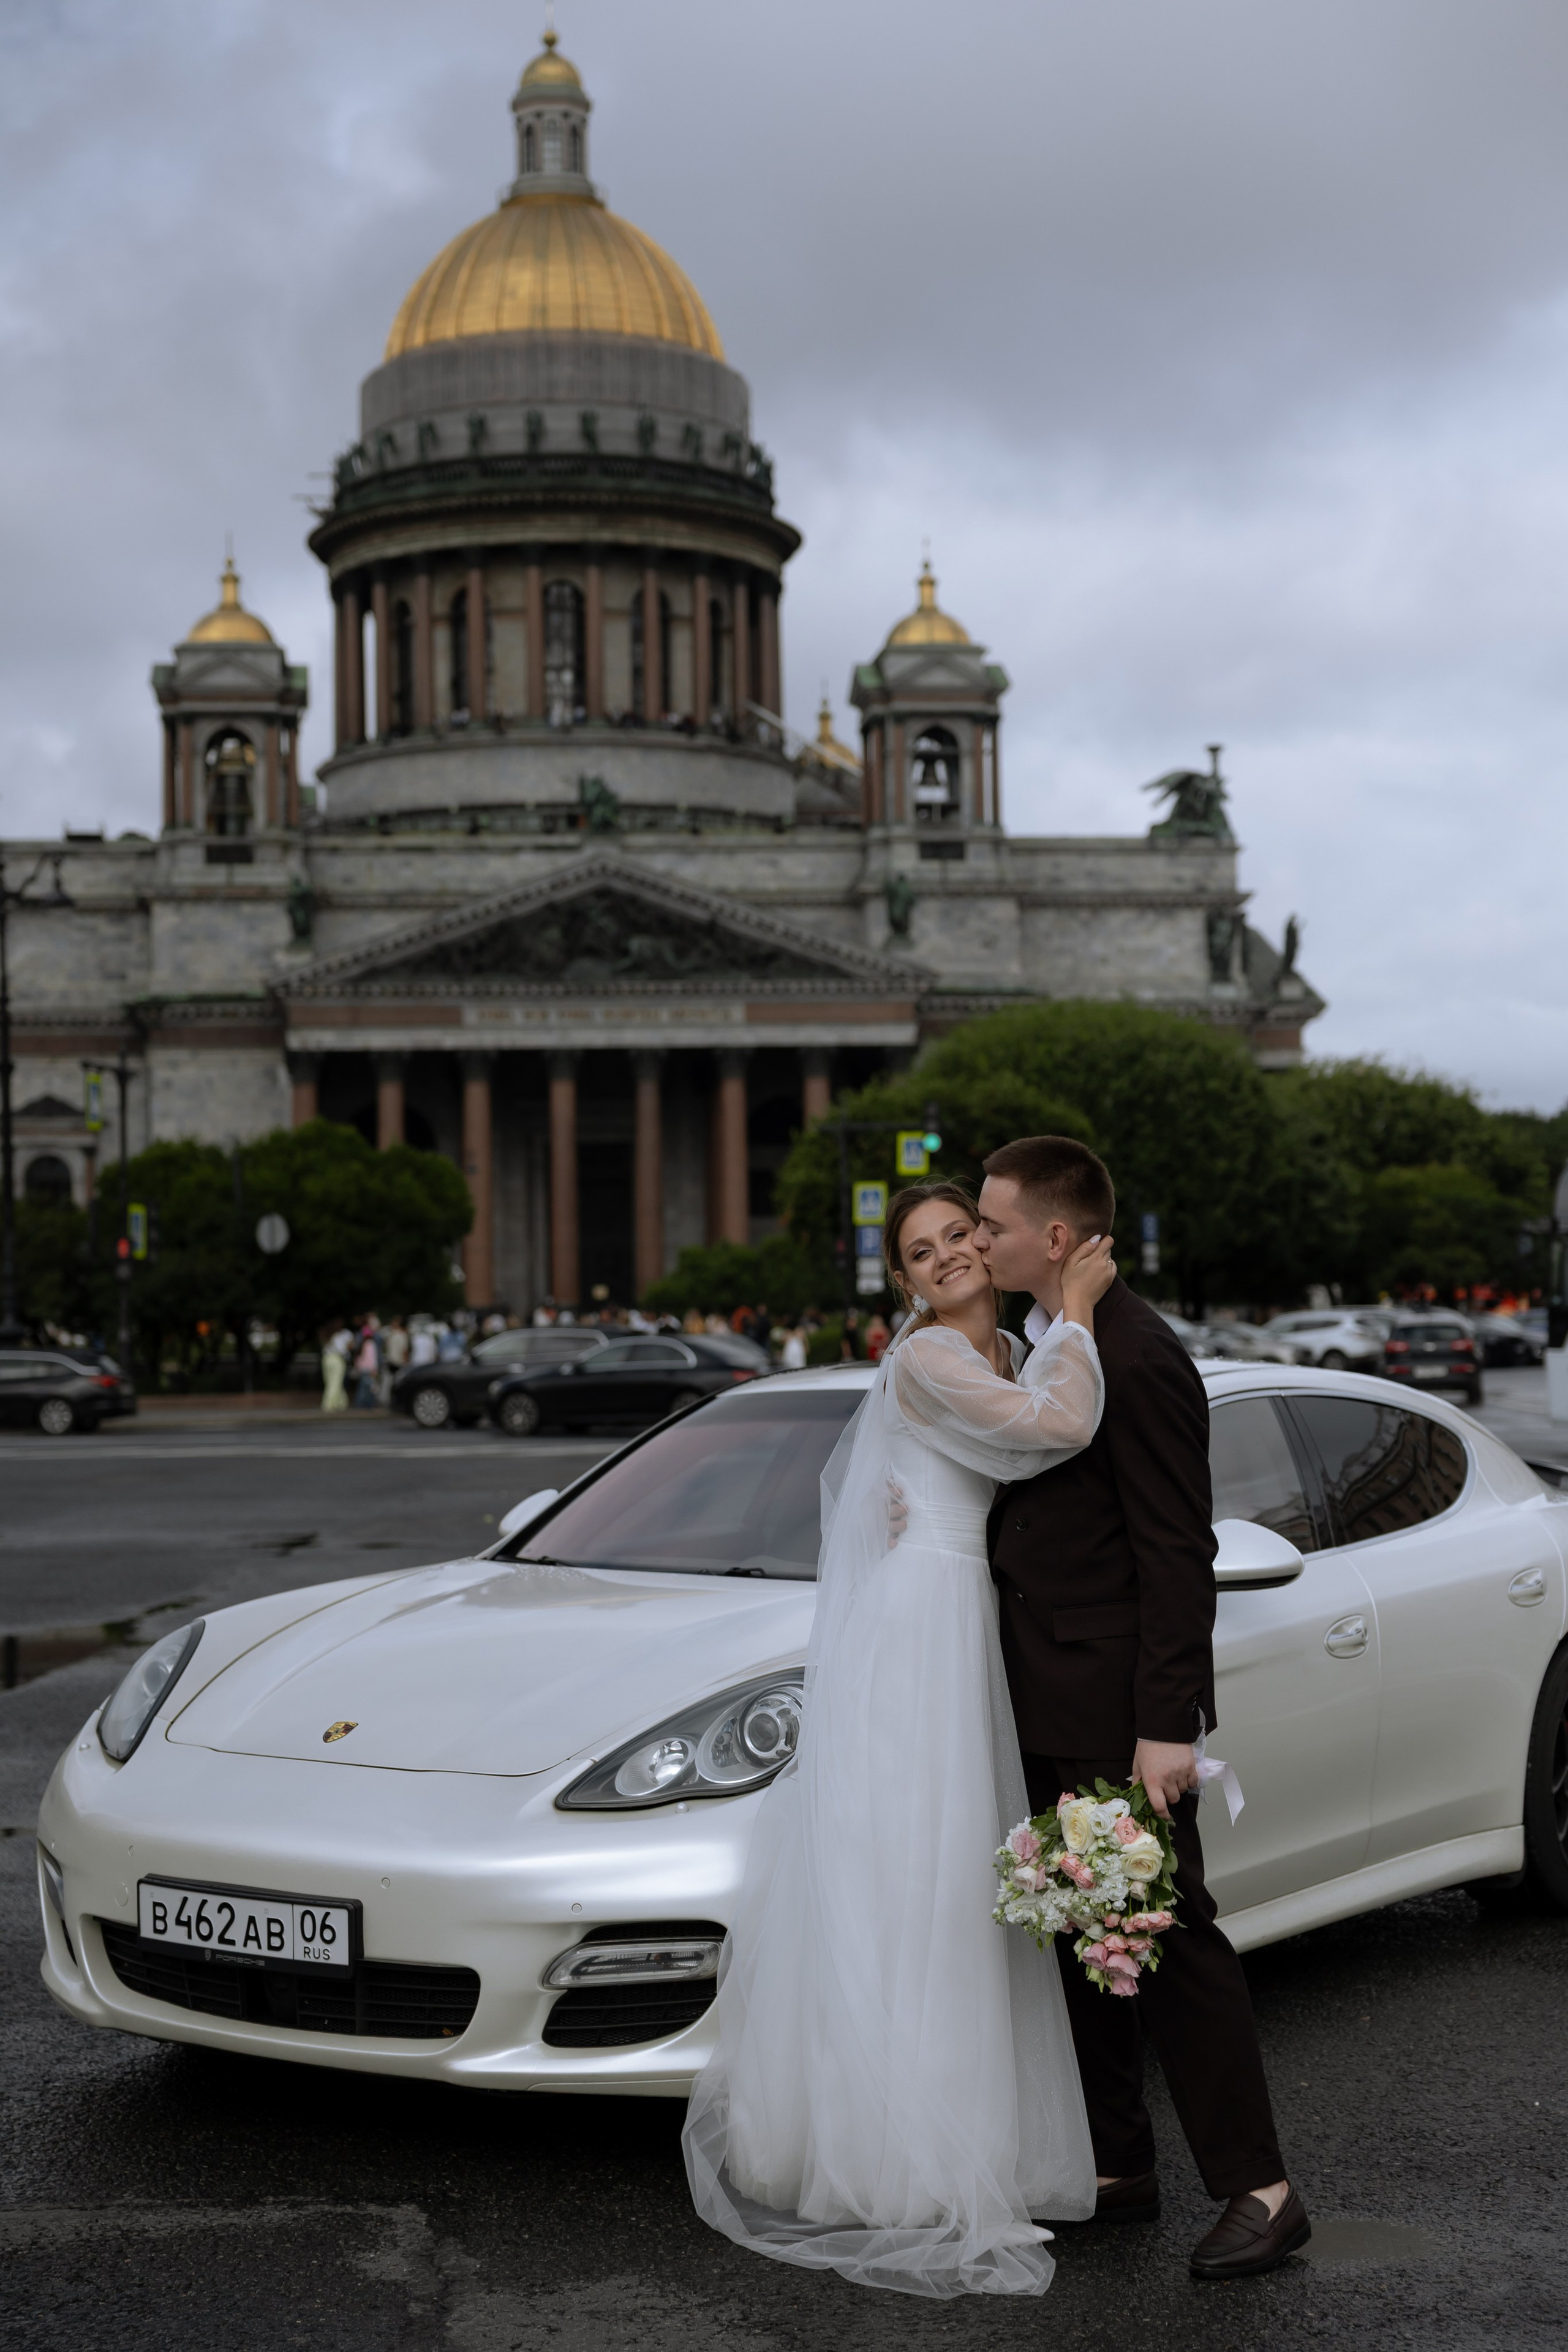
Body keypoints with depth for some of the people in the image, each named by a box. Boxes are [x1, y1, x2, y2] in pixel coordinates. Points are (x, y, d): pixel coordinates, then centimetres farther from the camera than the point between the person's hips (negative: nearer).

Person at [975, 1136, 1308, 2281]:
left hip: (1120, 1712, -9)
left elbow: (1176, 1553, -20)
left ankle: (1257, 2188, 7)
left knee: (1171, 1937, -3)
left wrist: (1166, 1728, -21)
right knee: (1081, 1939, 15)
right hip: (1050, 1712, 9)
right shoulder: (1042, 1346, 12)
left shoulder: (1139, 1357, -18)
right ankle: (1117, 2166, 26)